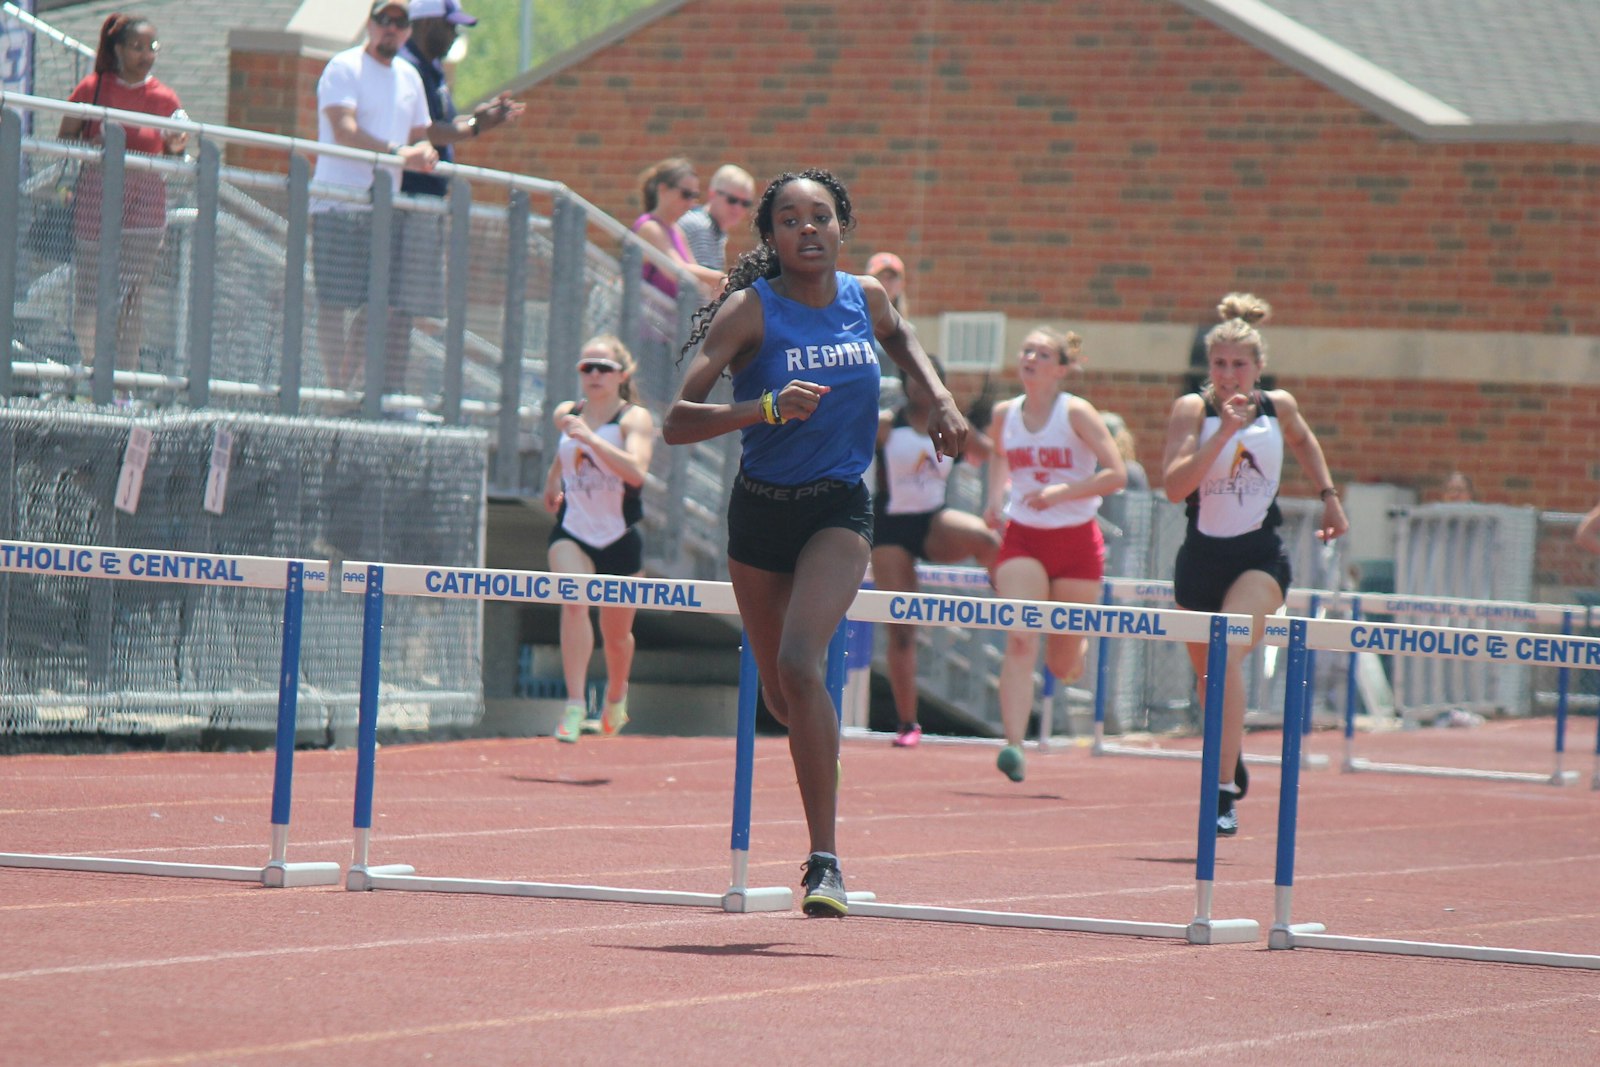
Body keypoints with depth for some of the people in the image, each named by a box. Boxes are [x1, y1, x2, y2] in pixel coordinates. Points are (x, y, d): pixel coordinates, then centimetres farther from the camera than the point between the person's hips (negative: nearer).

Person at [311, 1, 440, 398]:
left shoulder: (410, 77, 18)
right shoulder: (344, 68, -4)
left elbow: (418, 135, 24)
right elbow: (344, 131, -17)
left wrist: (425, 152, 0)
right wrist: (398, 153, -29)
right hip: (339, 205, -7)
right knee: (334, 302, -9)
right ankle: (337, 390, -8)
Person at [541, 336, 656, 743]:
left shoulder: (634, 418, -11)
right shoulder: (566, 415, 3)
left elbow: (636, 472, -30)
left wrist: (591, 438, -35)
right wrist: (553, 482, 27)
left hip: (619, 538, -2)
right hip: (572, 532, 2)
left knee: (616, 634, 11)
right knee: (574, 602, -27)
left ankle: (616, 695, 43)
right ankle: (575, 703, -30)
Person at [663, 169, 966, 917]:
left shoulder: (866, 298, -4)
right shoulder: (749, 310, -14)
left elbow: (898, 337, 24)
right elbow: (678, 422, -22)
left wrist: (939, 398, 9)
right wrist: (769, 407, -35)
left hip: (838, 510, -1)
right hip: (760, 512, 1)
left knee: (799, 664, -24)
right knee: (781, 697, 13)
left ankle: (825, 859, -20)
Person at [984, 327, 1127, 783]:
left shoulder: (1076, 413, -10)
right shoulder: (1004, 414, 2)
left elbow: (1117, 474, -14)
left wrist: (1061, 492, -23)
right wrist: (996, 498, 8)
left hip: (1076, 541, -2)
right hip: (1022, 539, 2)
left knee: (1062, 665, 8)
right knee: (1019, 642, -19)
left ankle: (1078, 645, 46)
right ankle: (1014, 747, -24)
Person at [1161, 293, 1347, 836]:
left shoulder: (1278, 405, 0)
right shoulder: (1193, 409, -8)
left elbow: (1304, 441, 25)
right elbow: (1174, 486, -22)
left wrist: (1329, 495, 21)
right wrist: (1224, 432, -27)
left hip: (1260, 556, -1)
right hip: (1201, 557, 1)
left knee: (1227, 654, -25)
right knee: (1208, 673, 15)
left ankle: (1225, 793, -28)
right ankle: (1232, 759, 46)